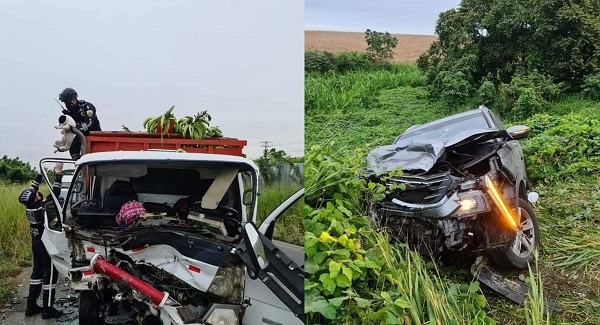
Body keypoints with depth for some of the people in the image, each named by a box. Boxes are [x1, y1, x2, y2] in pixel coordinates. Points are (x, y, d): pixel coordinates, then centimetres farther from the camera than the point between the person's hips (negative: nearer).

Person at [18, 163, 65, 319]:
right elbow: (55, 193, -25)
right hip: (47, 244, -8)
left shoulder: (29, 206, -5)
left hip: (36, 242, 8)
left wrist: (41, 173, 10)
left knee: (37, 271, 17)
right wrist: (58, 173, -22)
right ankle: (48, 309, 5)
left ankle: (31, 306, 22)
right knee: (50, 274, 0)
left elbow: (33, 187, 8)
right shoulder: (42, 208, -26)